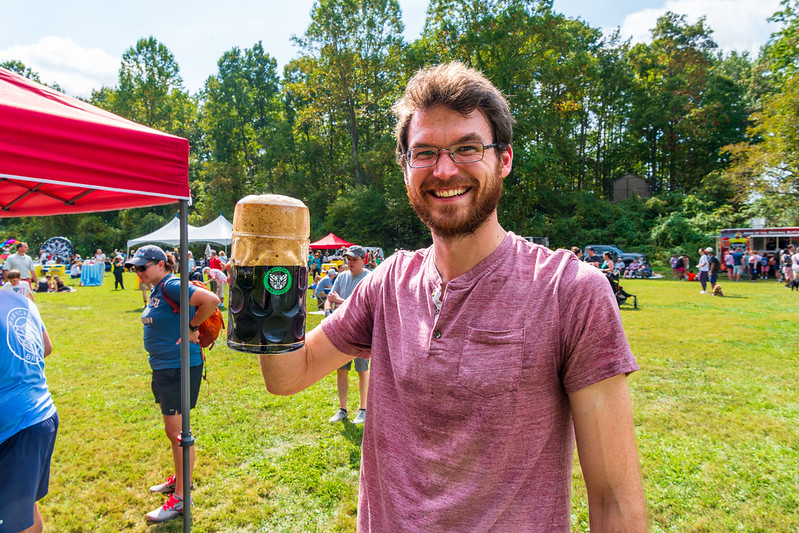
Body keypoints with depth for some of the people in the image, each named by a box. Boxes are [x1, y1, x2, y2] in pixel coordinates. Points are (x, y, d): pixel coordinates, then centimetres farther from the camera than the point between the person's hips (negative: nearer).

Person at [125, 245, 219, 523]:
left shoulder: (171, 286, -18)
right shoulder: (157, 290, 11)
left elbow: (211, 300, -29)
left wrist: (192, 328, -18)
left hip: (180, 367, -10)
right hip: (164, 367, 10)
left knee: (177, 432, -1)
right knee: (172, 431, 22)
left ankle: (180, 498, 11)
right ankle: (179, 478, 39)